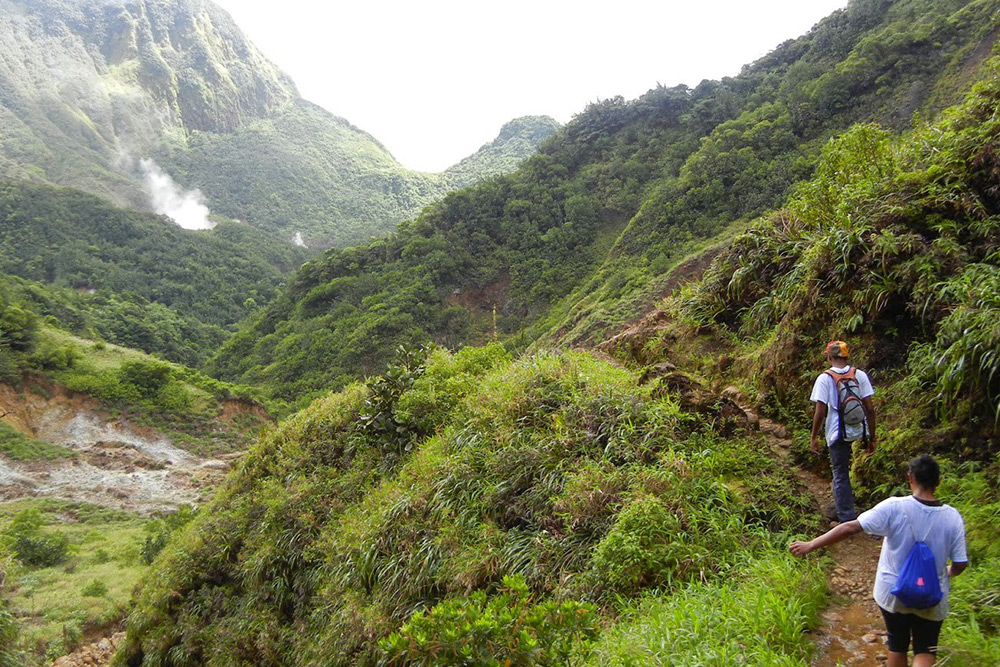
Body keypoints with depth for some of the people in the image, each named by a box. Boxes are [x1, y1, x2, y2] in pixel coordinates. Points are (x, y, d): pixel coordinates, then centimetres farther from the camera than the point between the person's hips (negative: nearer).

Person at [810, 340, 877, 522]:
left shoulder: (824, 378, -10)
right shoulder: (860, 375, 0)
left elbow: (820, 412, -11)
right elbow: (870, 408, 0)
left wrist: (814, 437, 0)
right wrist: (871, 437, 8)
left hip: (837, 433, -4)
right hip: (858, 431, 4)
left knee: (840, 475, 7)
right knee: (842, 471, 24)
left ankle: (847, 517, 13)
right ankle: (841, 508, 30)